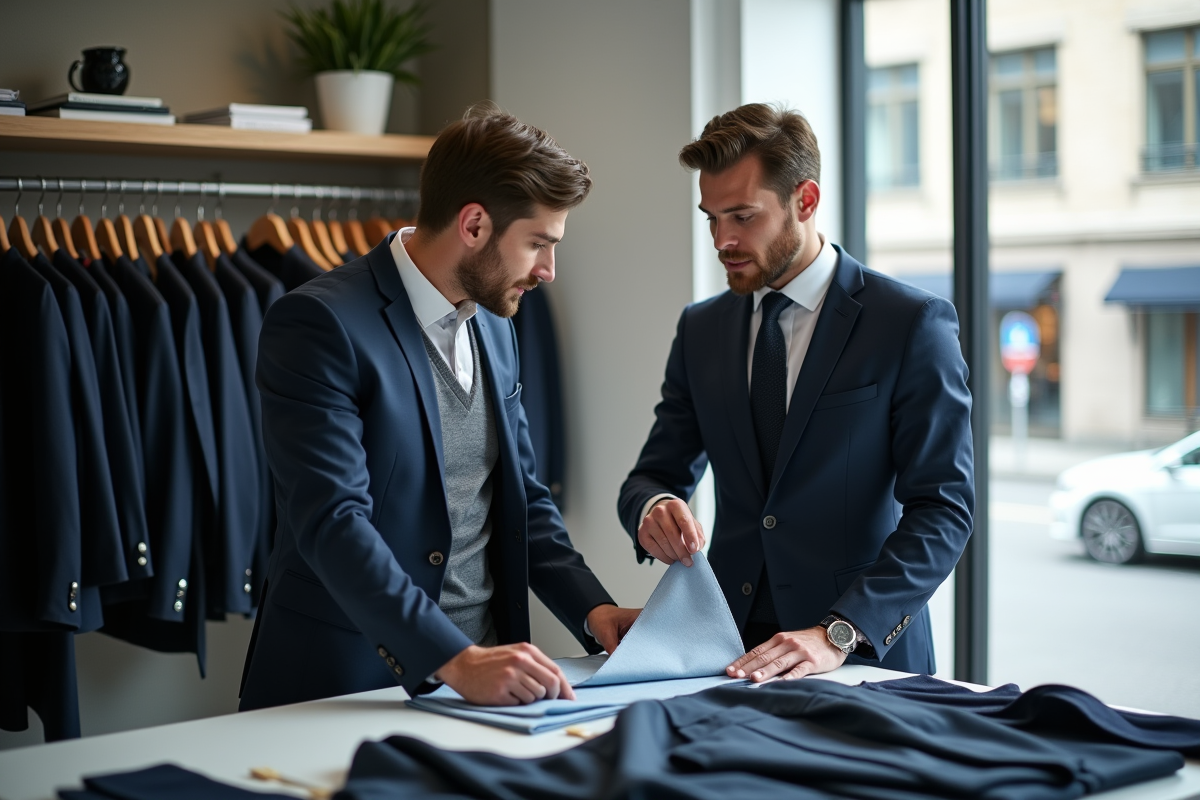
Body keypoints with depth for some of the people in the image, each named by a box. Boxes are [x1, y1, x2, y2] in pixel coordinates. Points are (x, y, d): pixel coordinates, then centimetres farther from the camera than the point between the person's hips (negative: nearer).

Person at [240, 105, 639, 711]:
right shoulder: (319, 323, -12)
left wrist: (592, 608, 5)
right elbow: (332, 522, -20)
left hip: (483, 670, 6)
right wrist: (454, 660, -28)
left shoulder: (494, 329, 14)